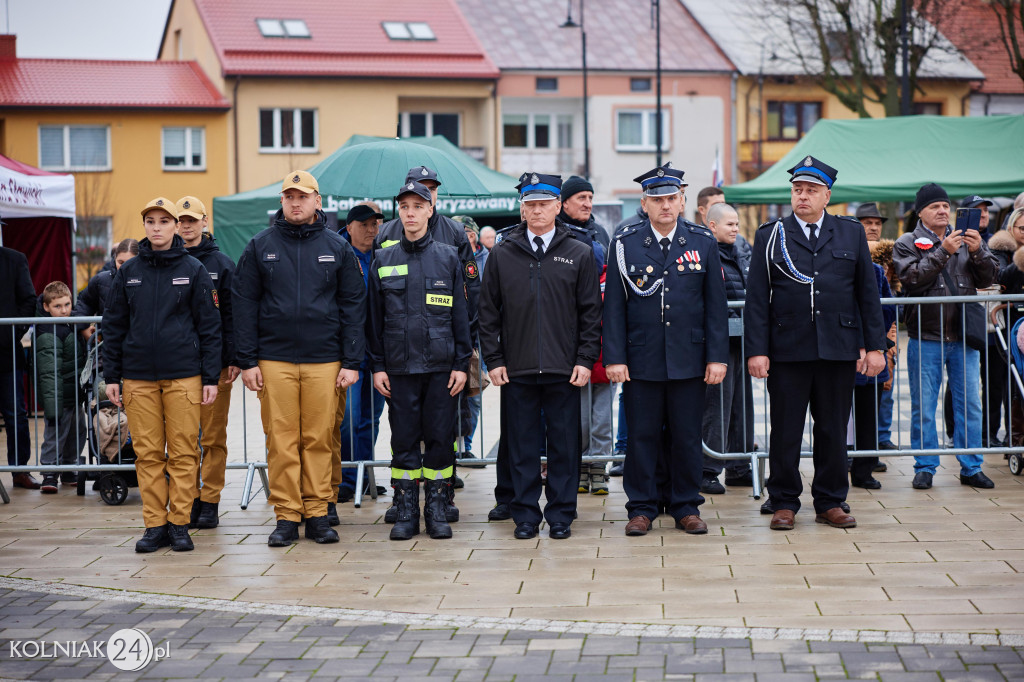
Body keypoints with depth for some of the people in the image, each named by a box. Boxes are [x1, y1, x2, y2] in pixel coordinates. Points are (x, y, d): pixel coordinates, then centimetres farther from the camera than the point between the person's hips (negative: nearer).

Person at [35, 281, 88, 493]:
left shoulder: (71, 325, 8)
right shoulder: (48, 335, -20)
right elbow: (49, 372, -25)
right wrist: (51, 405, -28)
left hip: (75, 394, 9)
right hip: (59, 396, -9)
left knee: (78, 432, 16)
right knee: (56, 434, -6)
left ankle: (69, 471, 29)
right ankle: (49, 474, 3)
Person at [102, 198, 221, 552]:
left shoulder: (194, 270, 2)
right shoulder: (128, 272, 9)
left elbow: (209, 326, 2)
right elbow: (114, 326, 11)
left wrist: (211, 377, -3)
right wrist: (111, 376, 6)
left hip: (183, 375, -2)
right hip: (138, 376, 2)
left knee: (184, 452, -1)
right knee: (148, 453, 3)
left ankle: (179, 524, 7)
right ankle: (155, 525, 9)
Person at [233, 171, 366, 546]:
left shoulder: (337, 248, 6)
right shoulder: (260, 246, 5)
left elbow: (353, 305, 5)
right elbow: (244, 304, 4)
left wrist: (351, 362, -1)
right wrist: (247, 361, -3)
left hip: (324, 360, 0)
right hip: (274, 358, 0)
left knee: (320, 439, 3)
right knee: (281, 439, 1)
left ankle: (318, 512, 12)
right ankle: (286, 515, 7)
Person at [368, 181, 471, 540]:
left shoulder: (448, 257, 5)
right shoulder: (383, 261, 7)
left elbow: (460, 314, 5)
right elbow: (374, 318, 9)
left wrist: (462, 363, -1)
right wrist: (377, 365, 3)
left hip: (441, 365, 0)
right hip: (399, 366, 1)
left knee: (440, 438, 2)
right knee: (404, 440, 3)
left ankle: (437, 510, 11)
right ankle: (406, 511, 11)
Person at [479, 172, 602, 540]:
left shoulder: (580, 254, 4)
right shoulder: (502, 254, 6)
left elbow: (590, 312, 4)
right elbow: (488, 312, 8)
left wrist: (585, 360, -3)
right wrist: (493, 360, 1)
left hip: (564, 369, -1)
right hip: (516, 370, 1)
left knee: (564, 445, 4)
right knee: (522, 445, 5)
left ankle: (561, 516, 13)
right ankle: (525, 516, 14)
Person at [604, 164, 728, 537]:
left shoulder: (703, 243, 4)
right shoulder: (624, 243, 1)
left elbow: (716, 305, 5)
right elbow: (614, 305, 1)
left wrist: (717, 356, -1)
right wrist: (614, 358, -5)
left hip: (689, 359, 1)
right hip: (641, 361, -1)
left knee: (687, 436, 7)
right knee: (642, 436, 4)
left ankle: (686, 507, 18)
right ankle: (641, 508, 15)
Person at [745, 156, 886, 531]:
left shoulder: (852, 233, 9)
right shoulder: (770, 236, 4)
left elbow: (868, 292, 9)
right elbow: (756, 298, 1)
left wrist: (875, 345, 2)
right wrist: (756, 349, -7)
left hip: (838, 349, 1)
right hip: (787, 349, -1)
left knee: (834, 429, 7)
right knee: (785, 430, 3)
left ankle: (830, 502, 18)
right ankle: (784, 503, 13)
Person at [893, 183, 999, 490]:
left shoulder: (967, 240, 13)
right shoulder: (907, 243, 2)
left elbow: (986, 279, 6)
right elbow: (912, 279, -14)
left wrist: (978, 251, -11)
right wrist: (943, 251, -19)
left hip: (963, 337, 3)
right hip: (926, 337, -3)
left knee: (969, 404, 5)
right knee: (923, 407, 2)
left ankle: (971, 468, 13)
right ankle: (925, 468, 12)